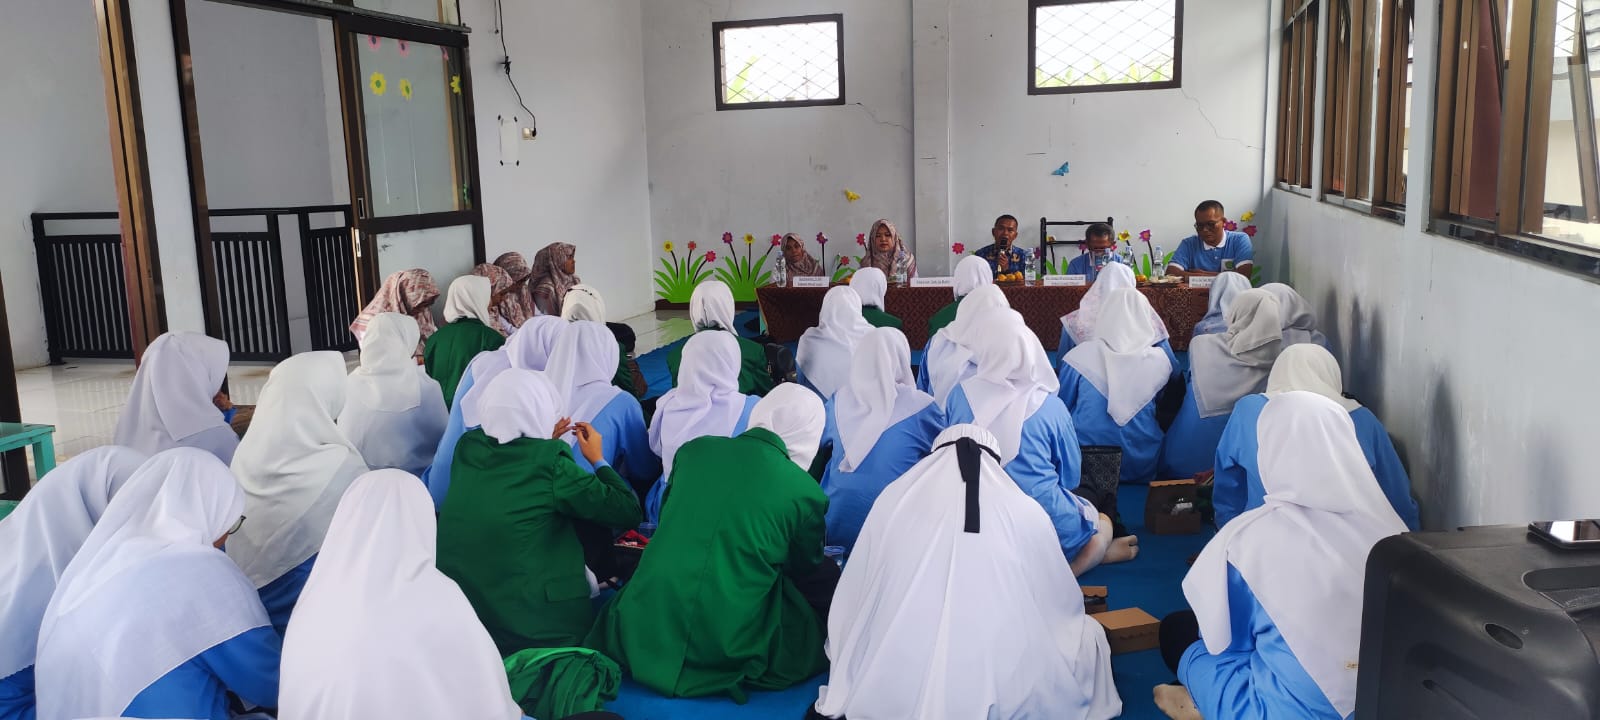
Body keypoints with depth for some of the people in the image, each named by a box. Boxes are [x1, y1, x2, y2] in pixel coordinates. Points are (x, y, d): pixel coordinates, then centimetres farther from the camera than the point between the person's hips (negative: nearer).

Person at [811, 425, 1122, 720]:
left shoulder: (892, 500, 5)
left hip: (889, 694, 2)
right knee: (1088, 631, 24)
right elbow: (1064, 606, 16)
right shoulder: (1027, 513, 1)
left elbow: (849, 605, 14)